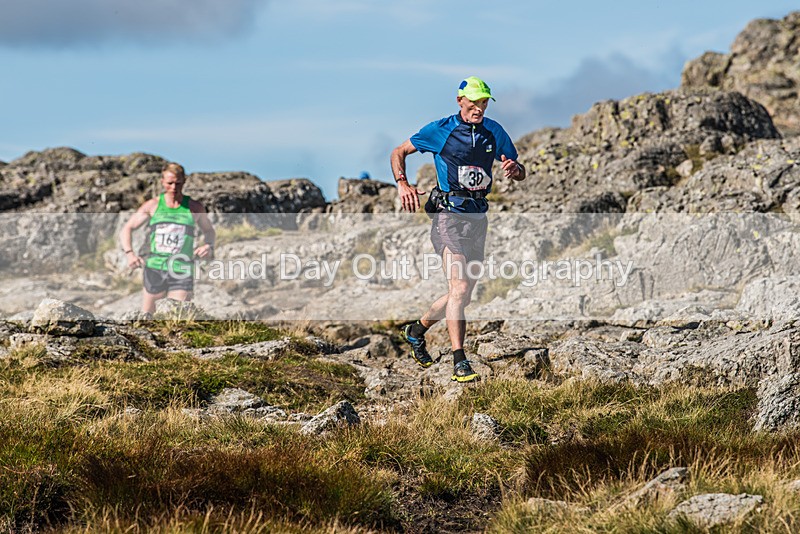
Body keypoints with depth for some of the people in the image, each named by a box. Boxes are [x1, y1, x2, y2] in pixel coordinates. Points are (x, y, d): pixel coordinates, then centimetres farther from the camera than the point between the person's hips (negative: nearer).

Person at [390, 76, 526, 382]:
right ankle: (460, 363, -20)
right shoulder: (440, 130, -4)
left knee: (464, 294, 13)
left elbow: (520, 173, 12)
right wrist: (403, 184, -11)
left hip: (479, 217, 6)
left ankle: (417, 330, 37)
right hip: (448, 216, -6)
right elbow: (399, 152, 6)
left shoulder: (494, 132, 7)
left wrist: (514, 169, -13)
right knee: (459, 288, -19)